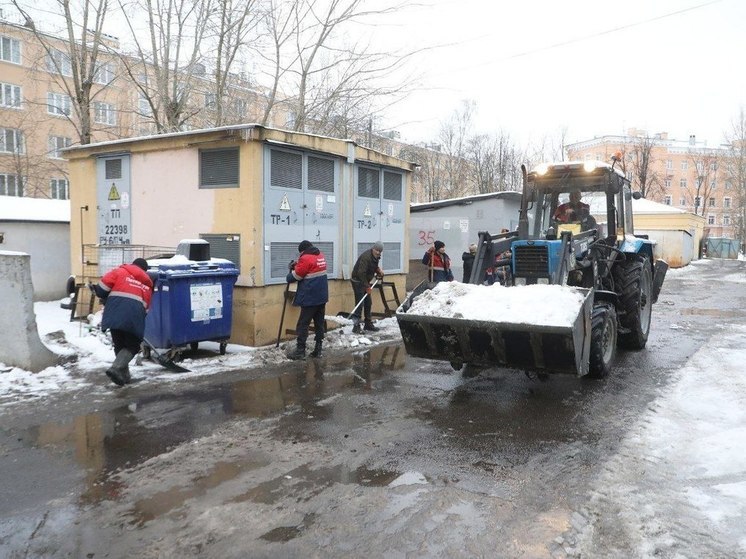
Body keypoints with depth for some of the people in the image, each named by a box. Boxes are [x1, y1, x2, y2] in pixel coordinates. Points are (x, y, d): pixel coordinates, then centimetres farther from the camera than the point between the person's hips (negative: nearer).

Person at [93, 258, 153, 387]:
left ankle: (124, 375, 18)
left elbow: (104, 285, 7)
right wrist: (139, 317, 31)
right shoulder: (147, 283, 25)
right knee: (133, 346, 11)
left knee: (119, 345, 16)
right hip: (134, 315, 0)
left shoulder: (120, 271, 17)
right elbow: (146, 307, 21)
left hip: (115, 314, 1)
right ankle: (116, 368, -13)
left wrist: (104, 298, 25)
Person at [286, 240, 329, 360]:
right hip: (322, 297, 8)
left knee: (303, 324, -1)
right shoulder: (320, 256, 10)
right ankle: (318, 350, 14)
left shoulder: (306, 258, -14)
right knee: (319, 323, 11)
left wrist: (292, 270, 12)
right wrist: (297, 265, 7)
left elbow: (295, 277, -9)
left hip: (310, 298, -8)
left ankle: (300, 351, 0)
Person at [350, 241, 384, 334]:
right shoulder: (366, 257, -26)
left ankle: (368, 324, 22)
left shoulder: (376, 257, 3)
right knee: (359, 304, -13)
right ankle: (356, 326, -10)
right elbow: (361, 273, -29)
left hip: (365, 281, 9)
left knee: (368, 303, 12)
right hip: (357, 281, -9)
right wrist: (367, 287, -25)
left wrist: (379, 271, -1)